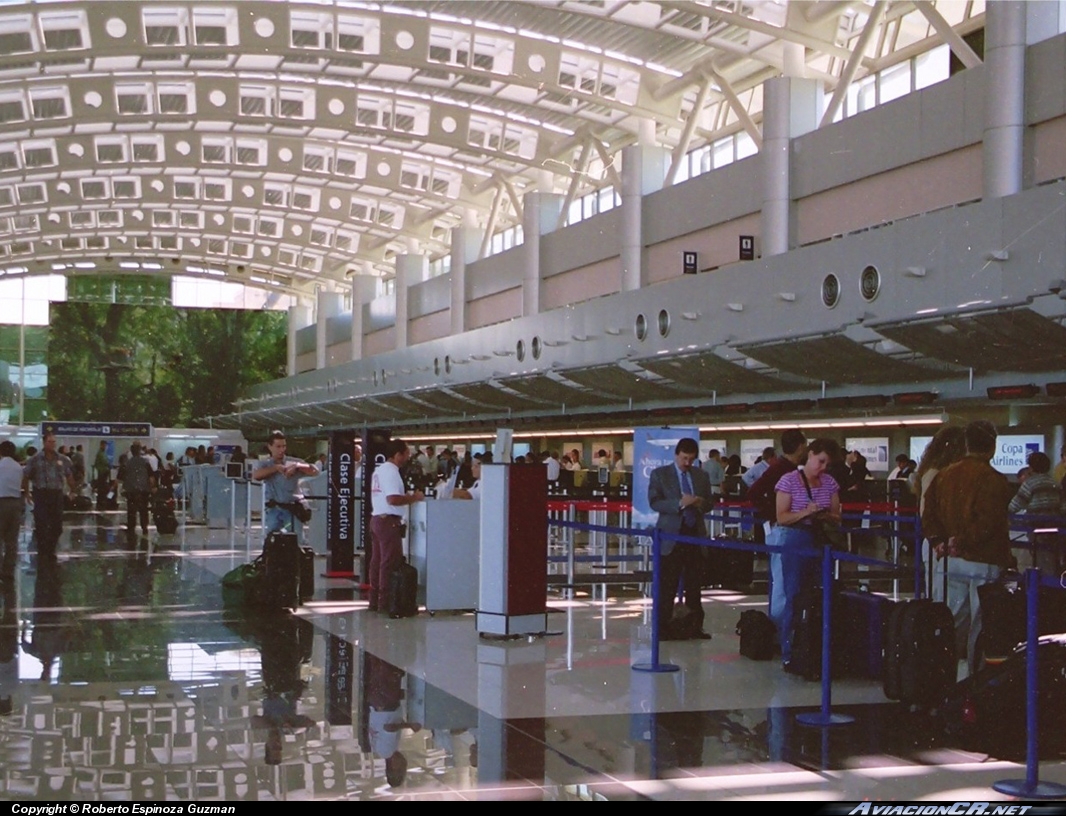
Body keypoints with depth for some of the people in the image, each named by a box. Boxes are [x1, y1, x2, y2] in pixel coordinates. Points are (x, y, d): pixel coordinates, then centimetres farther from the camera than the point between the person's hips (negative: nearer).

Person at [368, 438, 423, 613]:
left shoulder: (380, 470, 16)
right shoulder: (390, 471, -15)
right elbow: (392, 499, -25)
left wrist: (407, 496, 16)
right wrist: (413, 498, -14)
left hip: (377, 519, 10)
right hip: (389, 521, -10)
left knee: (377, 560, 12)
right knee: (390, 562, -7)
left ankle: (374, 601, 17)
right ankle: (386, 603, -6)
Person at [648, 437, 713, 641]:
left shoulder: (701, 476, 14)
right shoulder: (660, 474, 1)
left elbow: (709, 502, 15)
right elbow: (654, 502, -8)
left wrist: (700, 503, -8)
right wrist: (679, 503, -21)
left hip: (696, 533, 4)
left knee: (694, 584, 7)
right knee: (667, 586, -3)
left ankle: (695, 626, 14)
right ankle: (664, 627, 3)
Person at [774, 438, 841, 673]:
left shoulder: (829, 483, 9)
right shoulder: (789, 481, -5)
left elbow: (836, 516, 11)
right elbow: (782, 517, -8)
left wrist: (828, 516, -11)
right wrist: (805, 513, -22)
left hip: (821, 543, 5)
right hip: (795, 543, -5)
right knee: (794, 598, -3)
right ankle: (789, 655, 2)